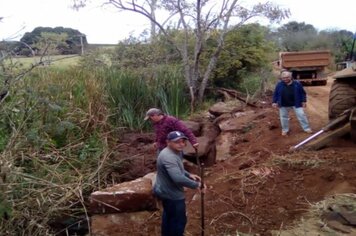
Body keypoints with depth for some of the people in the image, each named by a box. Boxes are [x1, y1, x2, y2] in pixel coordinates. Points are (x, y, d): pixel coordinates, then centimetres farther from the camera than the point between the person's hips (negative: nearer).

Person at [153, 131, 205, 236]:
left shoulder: (177, 151, 2)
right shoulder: (169, 157, -33)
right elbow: (178, 178, -41)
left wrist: (189, 175, 3)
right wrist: (196, 185, -30)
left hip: (166, 191, 11)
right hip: (171, 194, -11)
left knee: (168, 215, 30)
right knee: (179, 220, 5)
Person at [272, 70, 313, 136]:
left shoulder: (297, 84, -8)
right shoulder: (279, 85, -5)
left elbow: (303, 93, 0)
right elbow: (275, 94, 4)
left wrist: (304, 101, -4)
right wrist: (274, 102, -4)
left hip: (296, 103, -1)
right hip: (284, 105, 1)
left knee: (301, 115, 0)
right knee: (283, 116, 10)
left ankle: (307, 128, 12)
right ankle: (285, 130, 28)